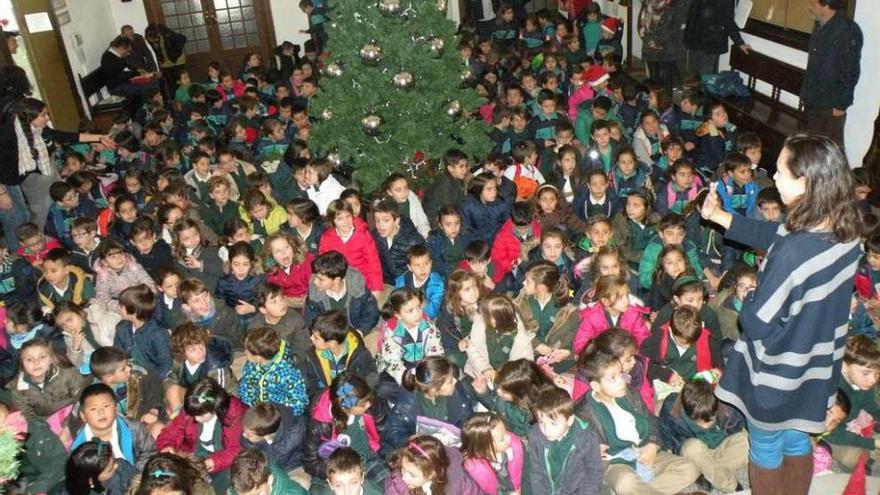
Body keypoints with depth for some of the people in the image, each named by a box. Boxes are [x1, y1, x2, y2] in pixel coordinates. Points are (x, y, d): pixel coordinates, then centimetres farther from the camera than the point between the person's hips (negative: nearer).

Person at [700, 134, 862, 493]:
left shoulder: (793, 253, -38)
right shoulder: (846, 231, -12)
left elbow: (757, 324, -29)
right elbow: (773, 235, 4)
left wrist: (749, 300, -8)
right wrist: (719, 216, 8)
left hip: (777, 374, -7)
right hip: (817, 367, 7)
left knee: (765, 447, 20)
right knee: (797, 440, 29)